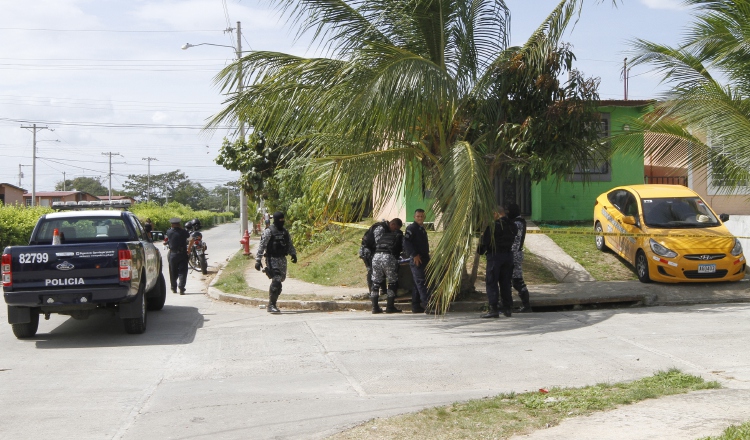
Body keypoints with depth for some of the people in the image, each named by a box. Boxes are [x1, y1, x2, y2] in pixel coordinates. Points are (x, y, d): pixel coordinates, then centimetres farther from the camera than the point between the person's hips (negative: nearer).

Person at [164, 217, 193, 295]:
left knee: (173, 272, 13)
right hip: (183, 254, -1)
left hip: (172, 254, 1)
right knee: (182, 272, -2)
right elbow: (191, 240, 5)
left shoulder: (169, 232, -2)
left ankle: (174, 288, 23)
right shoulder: (183, 232, -3)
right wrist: (189, 248, 15)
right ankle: (181, 288, -15)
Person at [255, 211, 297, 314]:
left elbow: (290, 245, 22)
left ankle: (272, 304, 18)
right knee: (276, 281, -18)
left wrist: (293, 254, 4)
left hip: (282, 259, 7)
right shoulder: (268, 231, -6)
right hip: (272, 259, -7)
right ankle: (271, 306, -15)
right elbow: (261, 246, -9)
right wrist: (258, 260, -14)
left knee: (279, 281, 7)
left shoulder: (285, 232, 15)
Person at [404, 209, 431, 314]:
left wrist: (427, 256, 19)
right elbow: (406, 242, -18)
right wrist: (414, 255, -21)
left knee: (418, 284, 10)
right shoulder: (411, 228, -8)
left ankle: (416, 307, 14)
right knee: (421, 282, -14)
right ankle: (427, 305, -21)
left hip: (424, 259, 9)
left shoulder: (422, 229, 21)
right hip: (416, 260, -9)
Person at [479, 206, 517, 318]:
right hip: (509, 255, 7)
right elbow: (514, 240, 13)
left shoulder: (493, 226, -13)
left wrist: (480, 251, 3)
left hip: (495, 255, -7)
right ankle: (507, 308, 14)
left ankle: (494, 309, -9)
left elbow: (485, 241, -12)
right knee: (505, 283, 13)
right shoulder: (512, 226, 8)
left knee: (491, 282, -3)